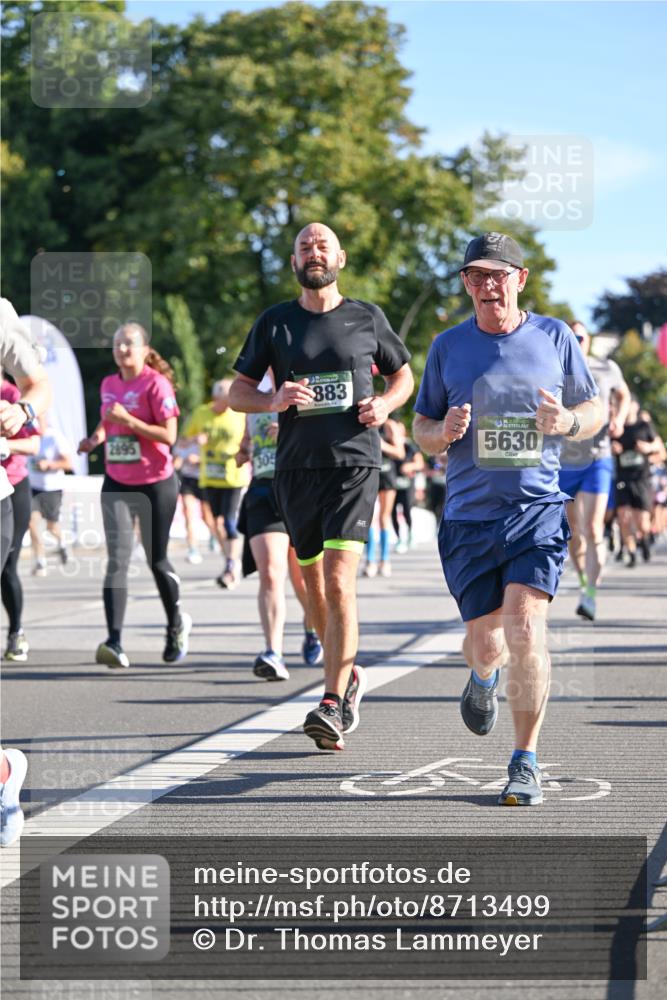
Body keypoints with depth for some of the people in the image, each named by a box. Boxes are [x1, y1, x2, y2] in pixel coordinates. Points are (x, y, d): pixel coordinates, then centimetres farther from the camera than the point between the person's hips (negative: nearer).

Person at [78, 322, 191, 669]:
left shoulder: (155, 384, -10)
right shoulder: (108, 385, 8)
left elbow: (168, 435, -17)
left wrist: (128, 420, -25)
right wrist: (96, 438, 4)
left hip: (155, 484, -4)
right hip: (116, 483, 4)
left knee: (156, 561, 9)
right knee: (117, 560, -10)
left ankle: (176, 626, 35)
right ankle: (114, 643, -19)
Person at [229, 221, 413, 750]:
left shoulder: (367, 318, 6)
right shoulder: (274, 322, 7)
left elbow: (403, 374, 19)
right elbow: (237, 394, 9)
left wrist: (385, 404, -3)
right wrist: (274, 400, -13)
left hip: (354, 464, -3)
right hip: (296, 468, 3)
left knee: (339, 582, -16)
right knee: (315, 586, 12)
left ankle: (332, 706, -18)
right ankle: (350, 675, 34)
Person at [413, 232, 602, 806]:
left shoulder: (554, 337, 4)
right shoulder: (448, 347, 6)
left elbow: (596, 410, 12)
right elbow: (421, 430, 12)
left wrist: (566, 421, -11)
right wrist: (445, 431, -12)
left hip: (538, 507, -1)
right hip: (469, 516, 1)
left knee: (525, 625, -18)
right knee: (484, 642, 2)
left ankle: (526, 763, -6)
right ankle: (483, 680, 43)